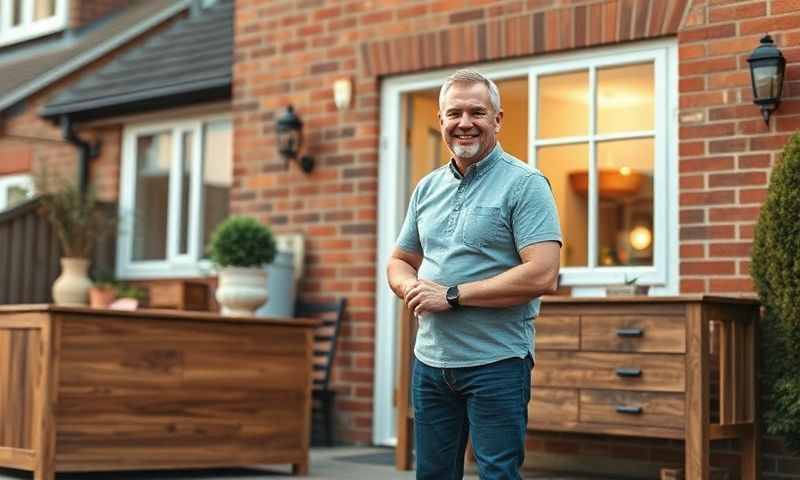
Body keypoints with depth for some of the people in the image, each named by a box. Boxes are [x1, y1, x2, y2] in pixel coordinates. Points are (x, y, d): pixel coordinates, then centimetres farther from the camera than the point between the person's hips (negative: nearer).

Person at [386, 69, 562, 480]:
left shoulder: (525, 184, -8)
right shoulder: (427, 188, 12)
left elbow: (542, 276, -19)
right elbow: (399, 262, 20)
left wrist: (452, 295, -18)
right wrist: (412, 288, -6)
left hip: (496, 364, -6)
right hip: (430, 360, 6)